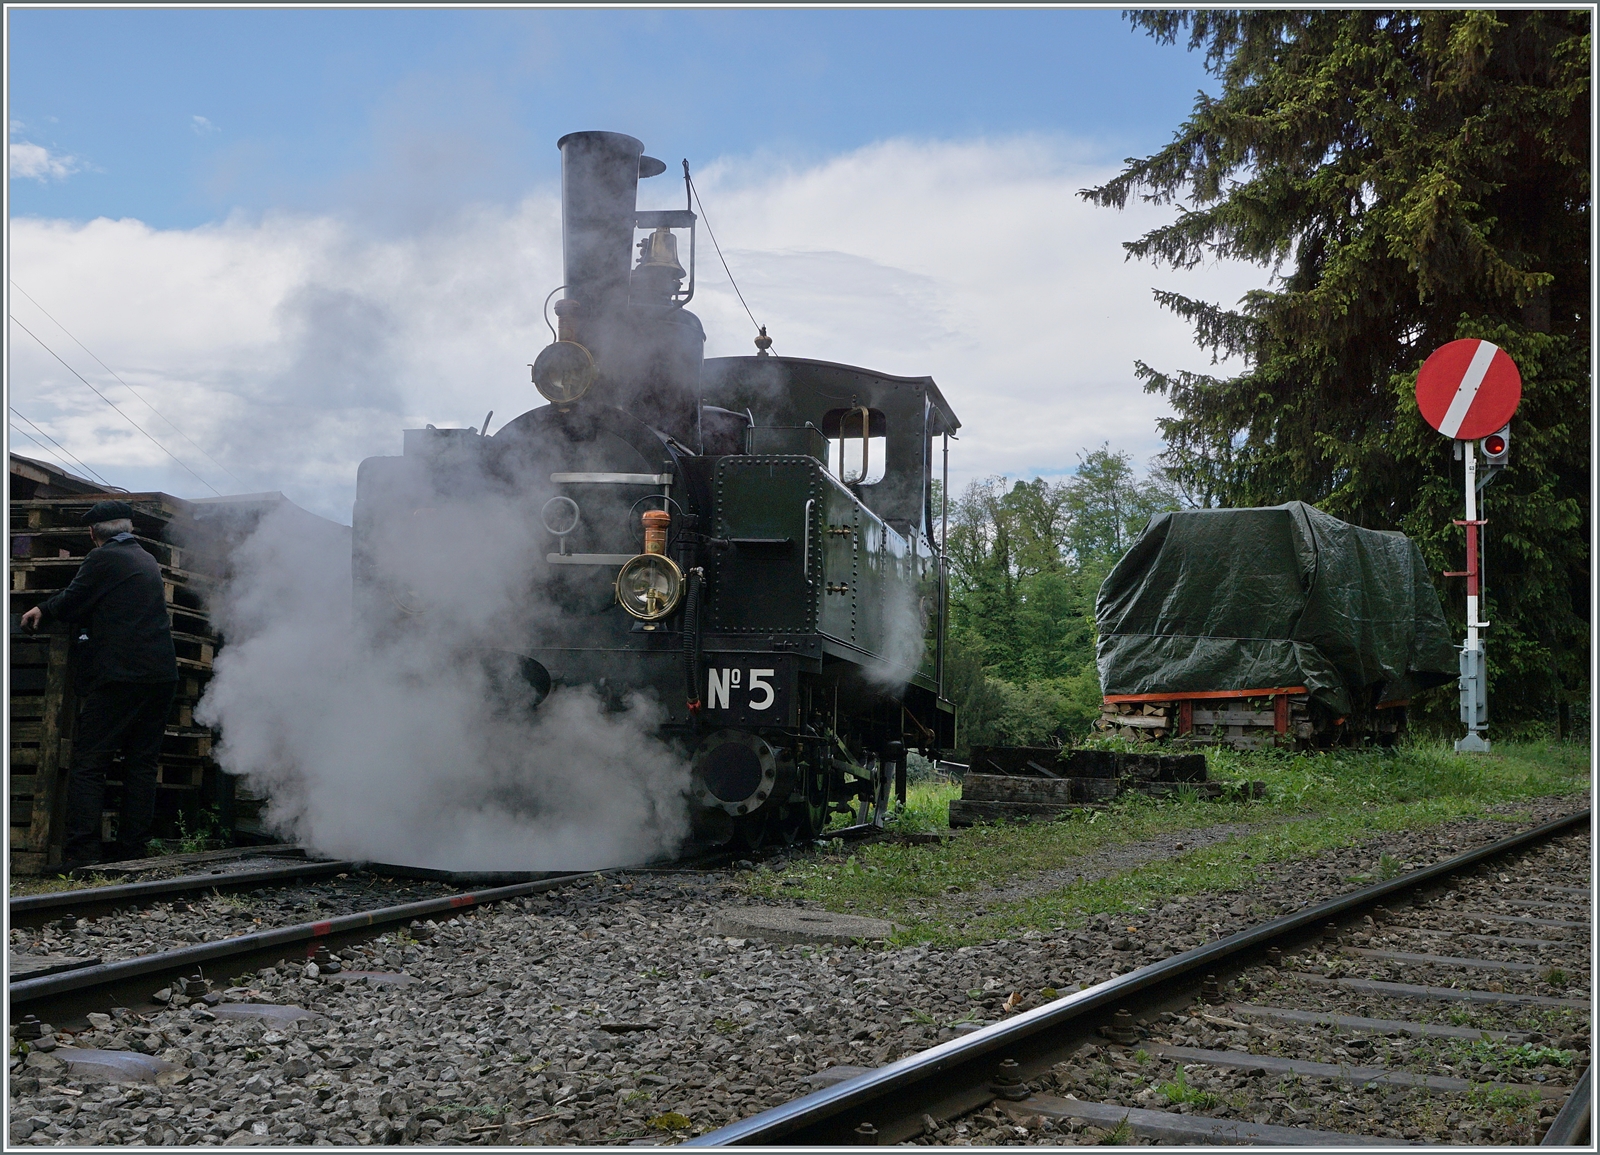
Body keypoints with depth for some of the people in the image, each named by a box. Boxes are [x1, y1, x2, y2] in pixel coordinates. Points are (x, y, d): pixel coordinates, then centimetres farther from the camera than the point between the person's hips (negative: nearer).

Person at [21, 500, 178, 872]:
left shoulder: (103, 558, -5)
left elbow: (71, 604, 2)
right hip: (161, 675, 7)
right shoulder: (148, 561, 19)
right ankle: (131, 852, 10)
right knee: (142, 764, 9)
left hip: (119, 675, -7)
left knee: (87, 764, -3)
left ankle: (80, 858, -8)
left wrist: (42, 611, 23)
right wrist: (49, 611, 26)